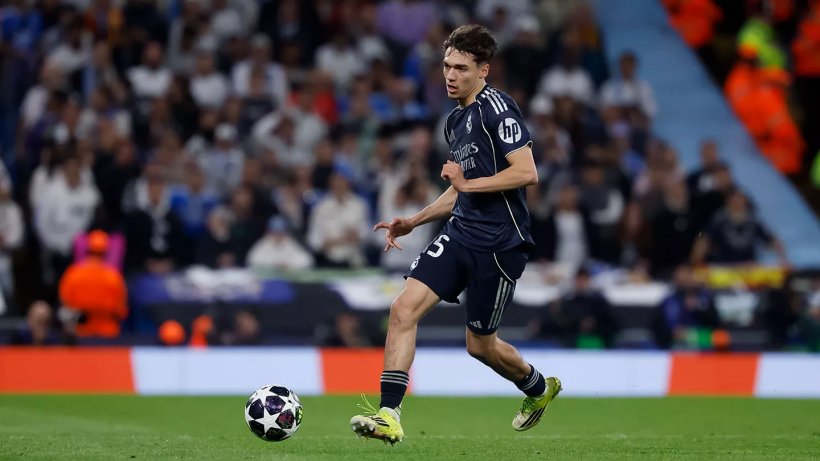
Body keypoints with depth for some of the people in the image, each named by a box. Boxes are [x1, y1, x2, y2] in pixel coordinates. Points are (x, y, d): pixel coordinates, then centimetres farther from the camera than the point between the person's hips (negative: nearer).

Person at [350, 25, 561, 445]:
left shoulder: (496, 108, -12)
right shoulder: (455, 120, 17)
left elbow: (527, 173, -20)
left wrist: (469, 182, -20)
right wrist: (414, 221, 21)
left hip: (499, 243, -8)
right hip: (460, 233, 8)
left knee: (480, 344, 6)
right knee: (404, 308, -11)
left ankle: (539, 388, 37)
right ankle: (389, 416, -12)